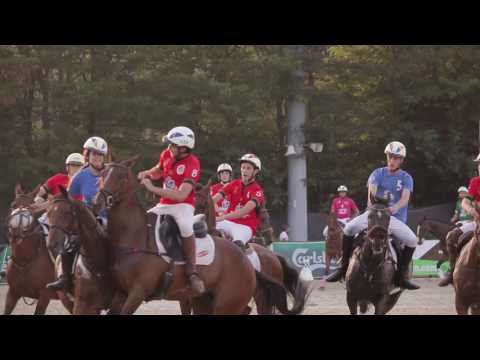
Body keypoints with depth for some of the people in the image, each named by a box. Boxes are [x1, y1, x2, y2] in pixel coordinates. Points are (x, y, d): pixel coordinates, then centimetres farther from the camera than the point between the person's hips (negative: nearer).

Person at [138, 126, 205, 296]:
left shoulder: (192, 164, -20)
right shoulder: (167, 155, 2)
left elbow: (181, 195, -28)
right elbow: (158, 170, 27)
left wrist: (153, 188, -28)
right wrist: (147, 174, 3)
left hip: (183, 205, -8)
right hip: (164, 205, 8)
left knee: (186, 227, -37)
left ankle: (192, 271, -28)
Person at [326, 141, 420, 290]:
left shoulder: (406, 178, 5)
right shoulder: (378, 173, 7)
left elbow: (405, 198, -13)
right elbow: (372, 190, -12)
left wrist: (395, 208, -34)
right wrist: (372, 203, -34)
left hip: (395, 217, -1)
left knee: (412, 240, -25)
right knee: (349, 228, -21)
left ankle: (402, 276, -13)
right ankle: (344, 268, -12)